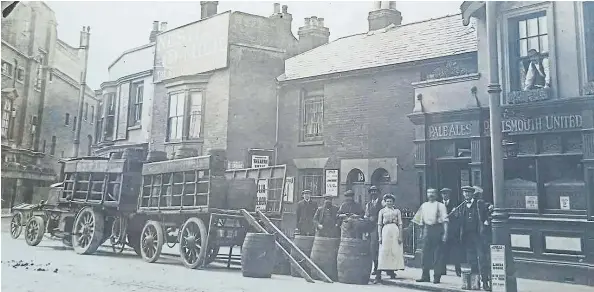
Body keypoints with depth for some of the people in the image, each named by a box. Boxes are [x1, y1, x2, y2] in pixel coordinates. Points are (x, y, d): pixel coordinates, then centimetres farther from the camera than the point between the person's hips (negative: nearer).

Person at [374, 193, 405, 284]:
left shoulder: (397, 211, 13)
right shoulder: (382, 211, 11)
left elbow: (400, 224, 8)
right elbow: (379, 224, 6)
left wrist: (400, 236, -1)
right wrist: (380, 236, -3)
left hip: (395, 230, 2)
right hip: (385, 230, -2)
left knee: (395, 251, 1)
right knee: (383, 252, -8)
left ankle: (392, 271, 12)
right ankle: (378, 275, -11)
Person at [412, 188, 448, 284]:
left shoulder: (440, 205, 0)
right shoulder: (424, 205, 12)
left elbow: (445, 220, -5)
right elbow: (417, 219, 17)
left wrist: (445, 233, -13)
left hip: (437, 229, -4)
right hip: (427, 229, 4)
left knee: (437, 254, 0)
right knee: (425, 253, 6)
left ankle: (437, 277, 8)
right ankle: (425, 276, 14)